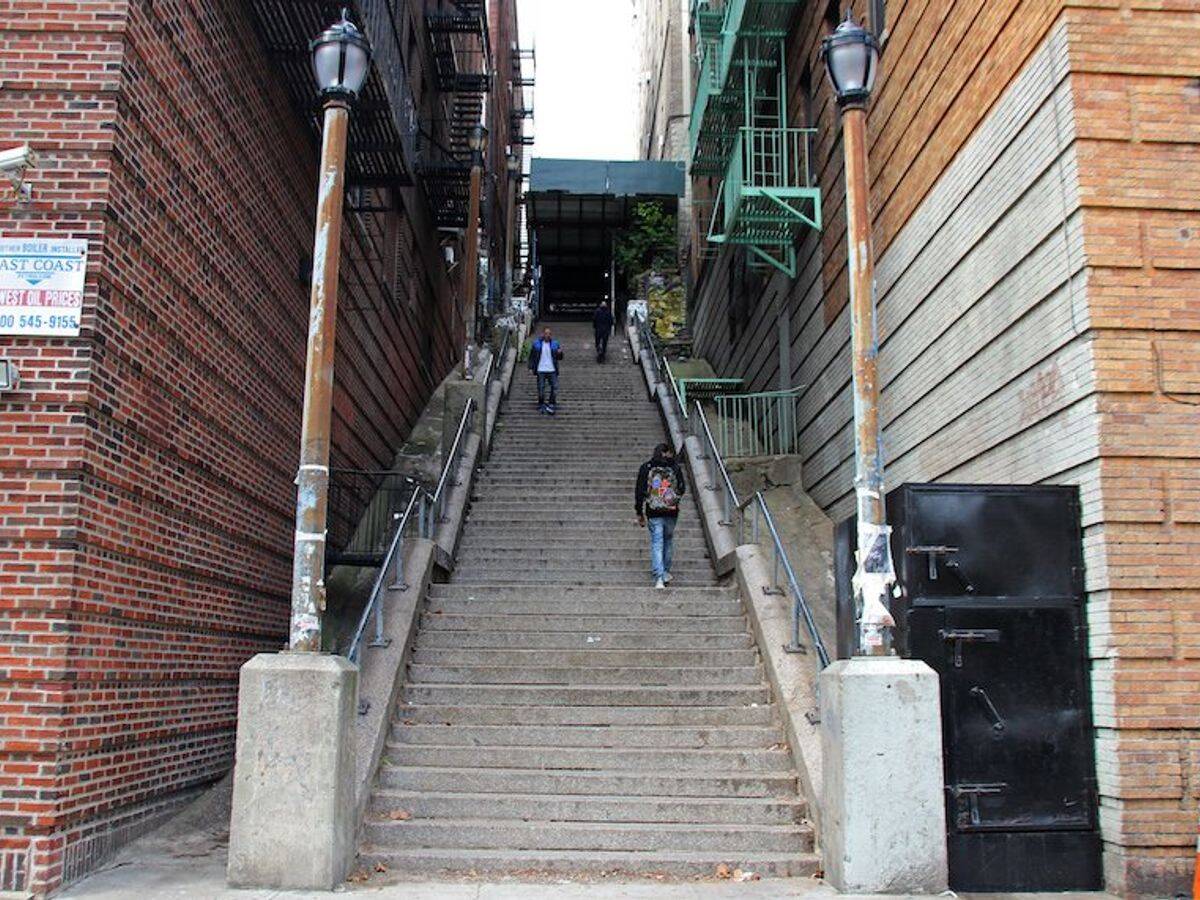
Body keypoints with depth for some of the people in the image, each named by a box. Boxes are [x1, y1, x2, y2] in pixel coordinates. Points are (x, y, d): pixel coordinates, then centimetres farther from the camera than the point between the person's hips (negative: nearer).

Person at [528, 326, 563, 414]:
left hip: (552, 370, 1)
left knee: (555, 387, -5)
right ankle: (541, 404, 19)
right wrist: (531, 367, -4)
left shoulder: (554, 344, 5)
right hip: (541, 370, -1)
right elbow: (532, 356, 4)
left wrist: (559, 353, -15)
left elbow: (559, 358, 8)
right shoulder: (536, 344, 1)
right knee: (541, 388, 4)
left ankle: (551, 404, 6)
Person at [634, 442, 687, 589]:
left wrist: (639, 513, 5)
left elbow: (639, 491, 0)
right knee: (668, 540, 19)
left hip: (653, 512, -1)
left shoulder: (646, 467, 1)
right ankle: (666, 573, 26)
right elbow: (682, 489, 5)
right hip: (671, 511, 1)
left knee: (656, 544, 1)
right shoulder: (675, 467, 1)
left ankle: (659, 578, -11)